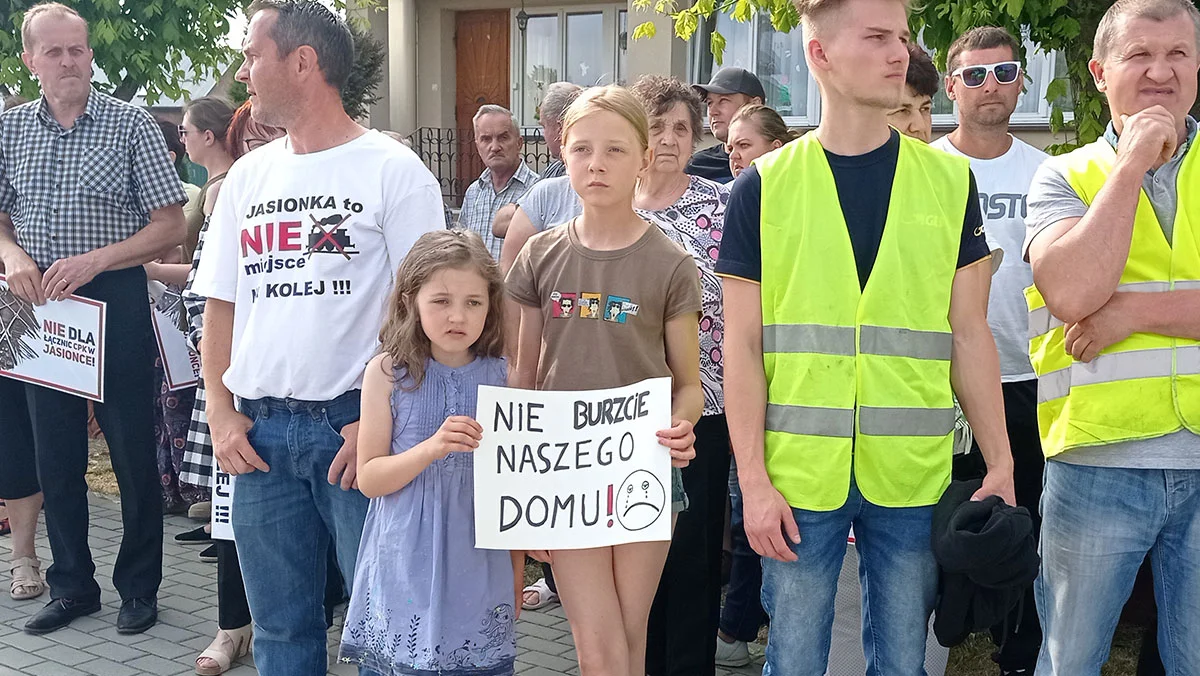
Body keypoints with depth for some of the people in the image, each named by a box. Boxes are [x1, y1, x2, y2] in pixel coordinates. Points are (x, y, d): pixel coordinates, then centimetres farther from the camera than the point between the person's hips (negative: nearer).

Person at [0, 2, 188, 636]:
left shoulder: (129, 123, -5)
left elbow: (170, 226, -7)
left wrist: (93, 261, -18)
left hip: (115, 302, -4)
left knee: (132, 452, 4)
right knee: (55, 456, 11)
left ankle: (139, 588, 18)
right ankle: (72, 585, 26)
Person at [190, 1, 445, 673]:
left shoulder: (393, 171, -5)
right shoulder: (246, 176, 12)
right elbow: (221, 304, 15)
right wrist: (220, 411, 5)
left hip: (357, 423, -5)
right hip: (258, 431, 5)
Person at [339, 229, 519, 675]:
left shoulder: (501, 377, 1)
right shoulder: (388, 374, -5)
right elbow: (369, 478, -4)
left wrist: (517, 570, 12)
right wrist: (430, 448, -21)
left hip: (480, 567, 2)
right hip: (409, 567, -1)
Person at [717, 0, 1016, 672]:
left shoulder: (950, 181, 5)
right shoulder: (764, 187, 0)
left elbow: (970, 336, 7)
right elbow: (743, 346, 0)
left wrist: (1000, 463, 2)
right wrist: (753, 480, -6)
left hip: (914, 476, 2)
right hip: (799, 475, -1)